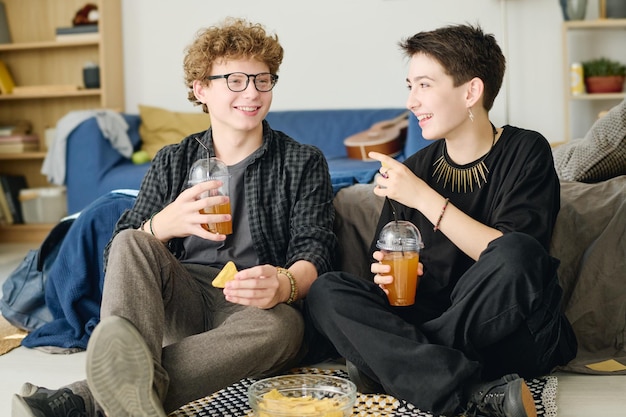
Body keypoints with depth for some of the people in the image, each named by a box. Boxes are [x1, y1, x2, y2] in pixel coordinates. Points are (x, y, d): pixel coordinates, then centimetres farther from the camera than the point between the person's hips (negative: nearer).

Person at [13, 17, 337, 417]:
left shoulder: (304, 163, 8)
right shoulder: (173, 162, 13)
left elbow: (313, 251, -4)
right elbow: (121, 253, 4)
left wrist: (285, 284, -31)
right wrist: (164, 225, -21)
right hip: (182, 299, 2)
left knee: (282, 325, -36)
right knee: (131, 242, -24)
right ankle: (130, 385, -49)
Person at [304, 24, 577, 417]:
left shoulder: (526, 153, -5)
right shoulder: (412, 170, 5)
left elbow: (514, 258, -18)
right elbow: (389, 276, 12)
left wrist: (424, 198, -18)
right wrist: (387, 276, -12)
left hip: (516, 337, -3)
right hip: (432, 318, 4)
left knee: (514, 252, -33)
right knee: (326, 291, -17)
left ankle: (399, 364, -16)